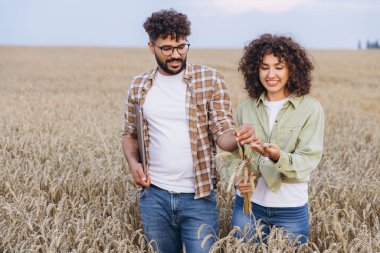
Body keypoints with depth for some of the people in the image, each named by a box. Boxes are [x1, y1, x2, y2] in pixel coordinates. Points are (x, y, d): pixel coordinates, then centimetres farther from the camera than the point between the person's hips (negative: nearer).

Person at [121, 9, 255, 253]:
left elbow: (222, 133, -8)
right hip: (154, 195, 3)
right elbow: (130, 134, 15)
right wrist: (133, 163, -5)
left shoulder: (210, 79, -6)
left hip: (198, 197, -3)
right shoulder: (139, 86, 4)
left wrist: (238, 137, -31)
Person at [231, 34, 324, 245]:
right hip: (248, 204, 3)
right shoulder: (246, 109, 3)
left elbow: (308, 160, -13)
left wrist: (278, 157, -32)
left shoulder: (311, 108, -6)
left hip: (291, 208, -2)